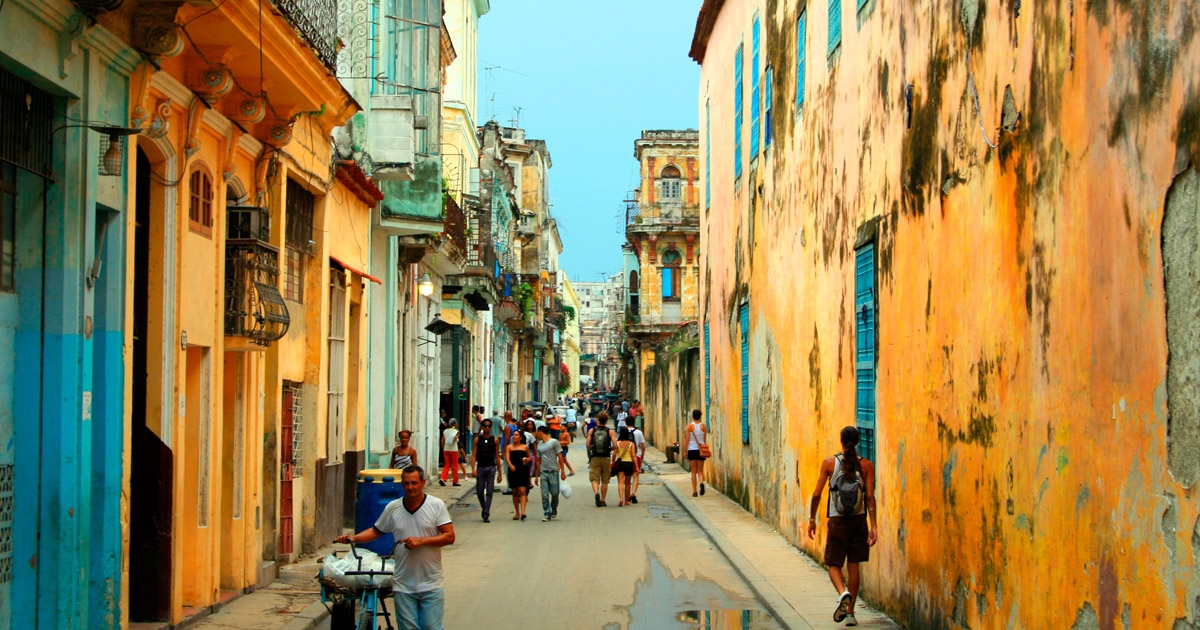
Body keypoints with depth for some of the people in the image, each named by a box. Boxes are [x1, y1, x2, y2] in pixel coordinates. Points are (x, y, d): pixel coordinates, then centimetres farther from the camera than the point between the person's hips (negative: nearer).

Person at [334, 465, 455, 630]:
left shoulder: (436, 505, -4)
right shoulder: (393, 508, 4)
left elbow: (450, 537, -7)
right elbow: (376, 531, 16)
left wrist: (422, 541, -17)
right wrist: (353, 538, 0)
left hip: (431, 585, -2)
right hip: (403, 586, 2)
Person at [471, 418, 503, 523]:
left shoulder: (494, 440, 4)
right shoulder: (477, 439, 4)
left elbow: (497, 457, 7)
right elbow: (474, 455, 1)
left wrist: (499, 473, 6)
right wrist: (473, 469, -12)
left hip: (491, 468, -1)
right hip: (480, 468, 1)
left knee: (489, 492, -5)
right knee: (479, 492, 4)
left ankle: (486, 515, -5)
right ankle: (484, 508, 30)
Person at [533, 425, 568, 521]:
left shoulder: (554, 442, -2)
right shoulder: (539, 445, 14)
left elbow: (560, 457, -4)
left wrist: (563, 471, -9)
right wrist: (537, 476, 17)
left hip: (553, 471, -4)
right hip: (543, 472, 4)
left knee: (554, 493, 2)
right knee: (544, 495, -4)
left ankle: (554, 510, 26)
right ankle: (547, 514, -1)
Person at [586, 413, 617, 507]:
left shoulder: (591, 431, 1)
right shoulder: (610, 432, -2)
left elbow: (587, 445, -5)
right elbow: (615, 445, -13)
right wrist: (610, 448, 8)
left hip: (595, 458, 0)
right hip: (606, 458, 0)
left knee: (595, 479, 1)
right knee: (604, 480, 11)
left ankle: (597, 493, -27)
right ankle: (602, 500, 14)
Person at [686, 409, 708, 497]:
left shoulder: (690, 426, -5)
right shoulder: (703, 426, 2)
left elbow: (687, 440, -5)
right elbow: (705, 440, 6)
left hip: (692, 450, -2)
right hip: (701, 450, 2)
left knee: (694, 472, 5)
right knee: (700, 471, 9)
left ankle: (694, 491, 3)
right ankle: (701, 482, -22)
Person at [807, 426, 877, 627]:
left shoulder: (829, 463, -4)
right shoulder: (866, 465, -3)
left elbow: (817, 494, -4)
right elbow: (870, 496, -9)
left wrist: (812, 518, 7)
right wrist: (873, 525, -8)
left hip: (837, 521, -2)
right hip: (859, 520, 2)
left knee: (834, 564, 8)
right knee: (853, 565, 11)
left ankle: (843, 593, -23)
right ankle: (850, 612, 13)